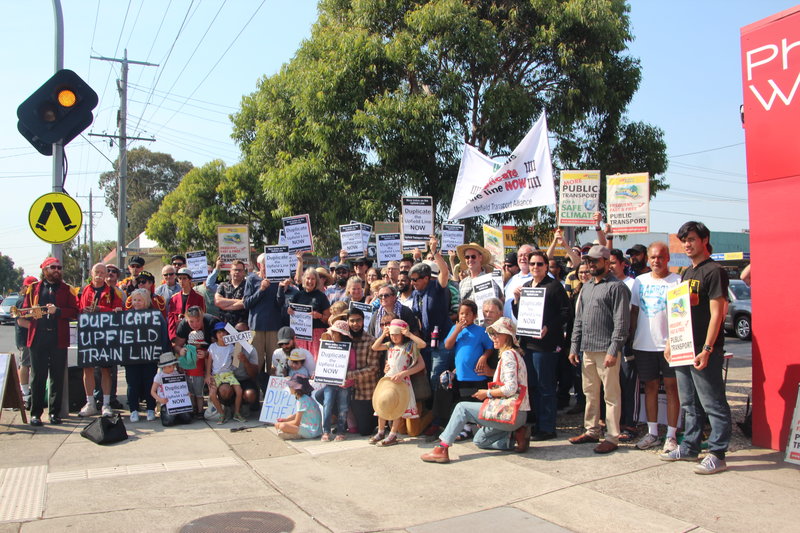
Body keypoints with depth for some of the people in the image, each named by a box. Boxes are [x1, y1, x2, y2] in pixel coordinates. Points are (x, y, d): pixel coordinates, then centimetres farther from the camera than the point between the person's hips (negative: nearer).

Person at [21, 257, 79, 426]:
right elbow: (25, 309, 11)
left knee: (58, 377, 4)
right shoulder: (33, 288, 13)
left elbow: (74, 312, 2)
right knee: (37, 376, 1)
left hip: (59, 338, 0)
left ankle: (55, 412, 12)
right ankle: (36, 413, 9)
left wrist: (57, 310, -14)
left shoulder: (67, 289, 10)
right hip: (38, 338, 0)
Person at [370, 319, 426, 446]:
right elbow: (374, 347, 13)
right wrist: (383, 335, 5)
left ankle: (392, 436, 4)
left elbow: (423, 344, -20)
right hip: (387, 379, 6)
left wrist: (409, 334, -18)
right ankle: (380, 433, 20)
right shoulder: (389, 345, 12)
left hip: (401, 380, -6)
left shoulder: (409, 345, -5)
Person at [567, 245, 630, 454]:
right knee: (590, 393, 14)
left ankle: (612, 438, 6)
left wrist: (613, 350, -18)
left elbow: (621, 322, -12)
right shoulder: (586, 287, 17)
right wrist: (574, 346, 14)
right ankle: (591, 431, 25)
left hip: (606, 350, -7)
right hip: (587, 349, 8)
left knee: (611, 395, -1)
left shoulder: (616, 287, -6)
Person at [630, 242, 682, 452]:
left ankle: (671, 435, 9)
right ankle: (652, 433, 19)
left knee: (671, 387, 2)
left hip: (668, 344, -4)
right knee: (650, 387, 10)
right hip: (644, 344, 4)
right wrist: (631, 338, 8)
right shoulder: (640, 281, 9)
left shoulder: (677, 281, -2)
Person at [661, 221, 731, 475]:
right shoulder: (686, 273, 16)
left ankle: (717, 455, 6)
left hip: (704, 350, -9)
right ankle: (690, 447, 25)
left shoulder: (714, 271, -10)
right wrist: (671, 341, 16)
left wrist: (707, 349, -21)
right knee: (689, 403, 16)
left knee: (713, 404, -1)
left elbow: (716, 314, -16)